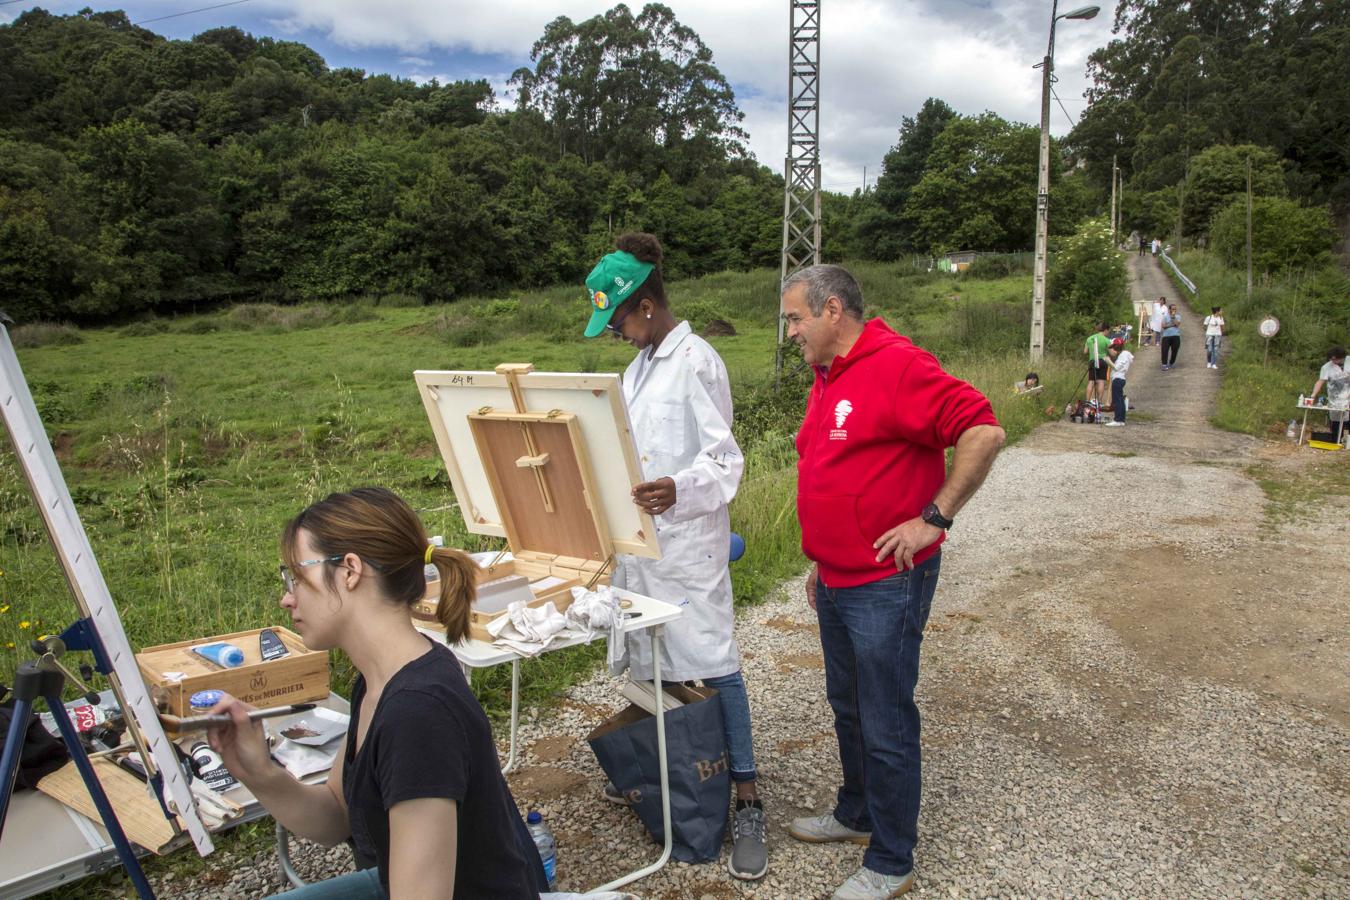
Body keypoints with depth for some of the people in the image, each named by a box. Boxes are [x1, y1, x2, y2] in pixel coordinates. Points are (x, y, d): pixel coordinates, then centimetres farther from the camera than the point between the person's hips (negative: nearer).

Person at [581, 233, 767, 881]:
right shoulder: (641, 362, 13)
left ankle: (747, 802, 8)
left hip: (688, 539, -8)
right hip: (640, 532, 8)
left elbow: (724, 461, -17)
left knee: (712, 662, -3)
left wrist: (678, 492, -34)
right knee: (647, 658, 17)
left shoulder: (697, 361, -13)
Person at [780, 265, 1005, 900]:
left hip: (886, 585, -9)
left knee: (885, 726, 3)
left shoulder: (897, 366, -18)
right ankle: (856, 816, 41)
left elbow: (984, 431, -24)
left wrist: (934, 518, -22)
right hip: (837, 581, 9)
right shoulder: (828, 379, 13)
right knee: (847, 707, 22)